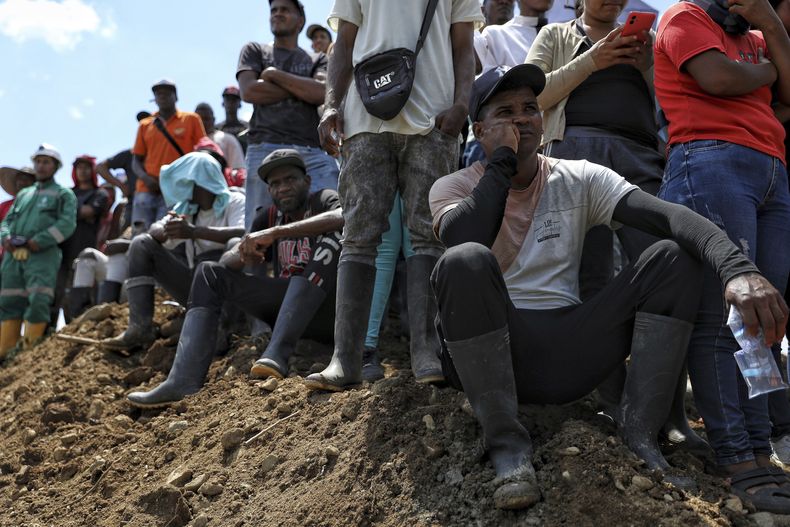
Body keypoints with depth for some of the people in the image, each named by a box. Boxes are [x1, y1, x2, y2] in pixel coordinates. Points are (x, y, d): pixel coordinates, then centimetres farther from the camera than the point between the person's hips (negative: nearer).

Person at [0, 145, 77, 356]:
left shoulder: (64, 194, 12)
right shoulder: (23, 194, 29)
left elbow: (66, 224, -4)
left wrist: (38, 242, -14)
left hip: (43, 255, -5)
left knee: (38, 303, -15)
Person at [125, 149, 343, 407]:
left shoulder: (324, 200, -1)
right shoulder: (269, 218, 15)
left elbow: (343, 217, -28)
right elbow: (227, 261, 5)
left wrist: (274, 233, -31)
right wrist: (242, 255, -19)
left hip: (329, 310, -5)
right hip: (287, 307, 6)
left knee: (332, 236, -29)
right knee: (209, 273, 3)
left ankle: (276, 354, -38)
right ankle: (183, 382, -17)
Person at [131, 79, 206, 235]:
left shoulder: (191, 120, 9)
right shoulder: (144, 125, 16)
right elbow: (136, 161, 17)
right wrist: (146, 178, -3)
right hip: (146, 191, 3)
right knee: (141, 234, -6)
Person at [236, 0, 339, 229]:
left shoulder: (317, 61, 23)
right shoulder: (255, 51, 22)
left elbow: (321, 93, 2)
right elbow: (249, 91, 3)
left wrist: (274, 74, 4)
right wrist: (302, 89, 6)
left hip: (313, 152, 1)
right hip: (265, 149, -1)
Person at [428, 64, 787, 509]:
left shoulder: (579, 180, 6)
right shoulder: (454, 187, 3)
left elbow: (666, 214, -13)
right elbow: (465, 239, -24)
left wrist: (738, 267, -31)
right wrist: (503, 159, -13)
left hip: (567, 356, 3)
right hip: (489, 357, -2)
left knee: (674, 257, -11)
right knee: (465, 263, -33)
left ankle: (639, 434, -11)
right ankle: (506, 442, -20)